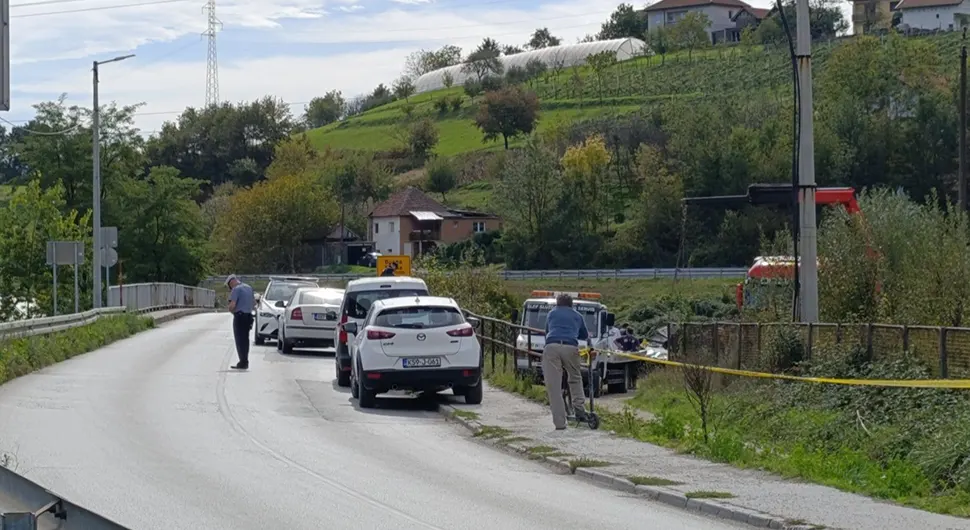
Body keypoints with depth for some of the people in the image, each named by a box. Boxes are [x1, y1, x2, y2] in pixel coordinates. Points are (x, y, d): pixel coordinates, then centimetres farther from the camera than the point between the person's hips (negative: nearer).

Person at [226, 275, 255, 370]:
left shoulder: (236, 289, -14)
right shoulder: (249, 288, 13)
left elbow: (232, 305, -22)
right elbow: (254, 302, 24)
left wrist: (231, 311, -3)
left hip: (239, 316, -8)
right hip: (248, 316, 8)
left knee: (240, 340, -3)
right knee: (245, 340, 14)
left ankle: (243, 362, -5)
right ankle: (245, 362, 18)